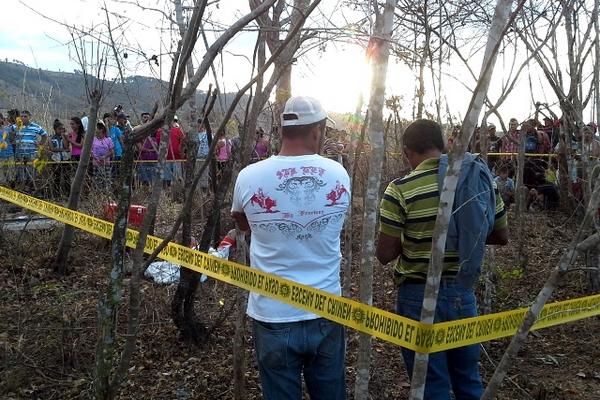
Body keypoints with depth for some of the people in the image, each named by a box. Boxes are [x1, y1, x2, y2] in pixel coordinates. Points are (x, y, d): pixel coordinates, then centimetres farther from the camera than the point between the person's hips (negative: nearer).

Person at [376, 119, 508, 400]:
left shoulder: (401, 189, -16)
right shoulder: (481, 178, 0)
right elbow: (501, 236, 10)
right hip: (463, 293, 5)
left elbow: (384, 255, -12)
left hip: (420, 296, -5)